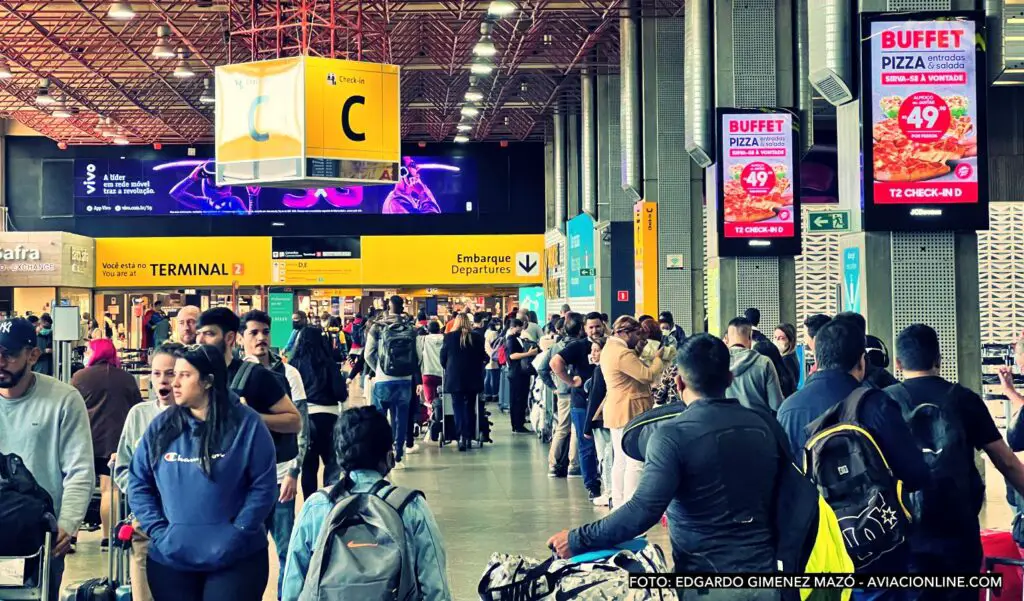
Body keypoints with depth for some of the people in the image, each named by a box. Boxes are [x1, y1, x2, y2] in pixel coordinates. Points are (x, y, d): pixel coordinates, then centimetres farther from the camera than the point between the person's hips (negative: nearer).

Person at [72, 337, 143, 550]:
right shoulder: (127, 379, 9)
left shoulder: (81, 376, 1)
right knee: (109, 489, 0)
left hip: (85, 439, -1)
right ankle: (107, 537, 0)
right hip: (116, 441, 1)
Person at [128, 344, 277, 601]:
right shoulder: (161, 426, 5)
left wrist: (237, 533, -13)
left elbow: (263, 485, -6)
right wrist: (157, 531, -5)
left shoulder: (246, 423, -5)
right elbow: (138, 483, 7)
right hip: (170, 558, 3)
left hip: (237, 558, -3)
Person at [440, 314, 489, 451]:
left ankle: (461, 437, -17)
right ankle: (469, 437, 10)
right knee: (470, 408, 10)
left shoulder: (449, 337, -3)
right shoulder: (478, 337, 0)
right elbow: (483, 357, 6)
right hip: (473, 379, 2)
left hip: (455, 378, -2)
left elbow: (443, 359, 3)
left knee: (458, 408, -2)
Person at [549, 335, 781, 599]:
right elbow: (777, 501, 11)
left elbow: (643, 511, -24)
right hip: (763, 570, 6)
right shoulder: (762, 425, 2)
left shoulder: (673, 435, -17)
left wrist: (578, 540, -17)